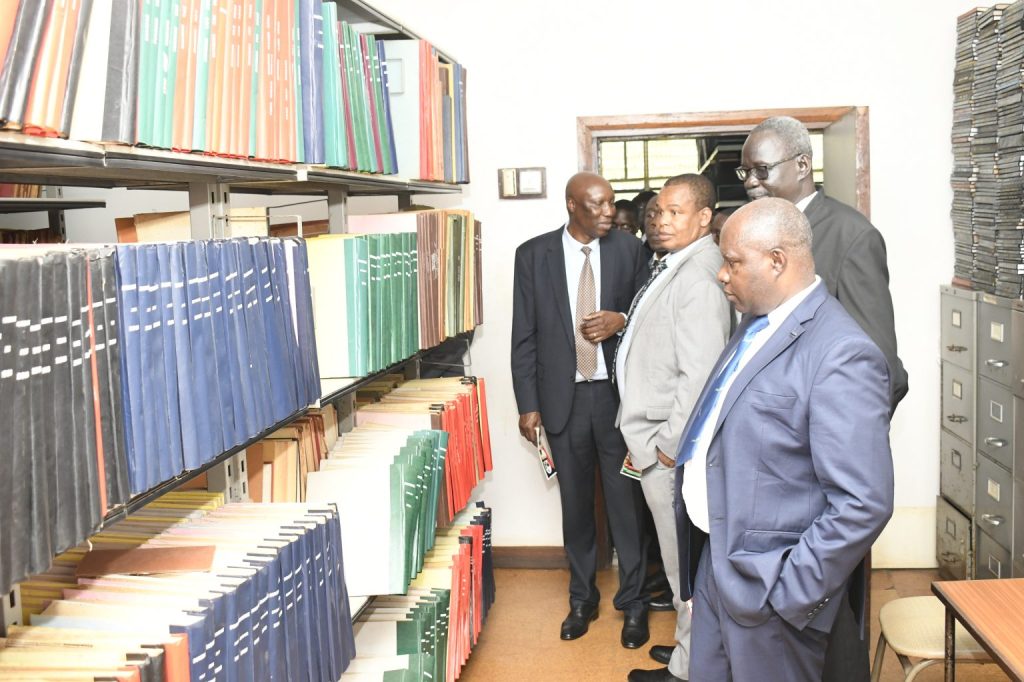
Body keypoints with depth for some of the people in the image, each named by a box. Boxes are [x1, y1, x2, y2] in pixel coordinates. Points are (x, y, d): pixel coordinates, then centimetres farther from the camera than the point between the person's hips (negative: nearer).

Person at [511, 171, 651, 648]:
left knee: (625, 501, 5)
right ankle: (582, 599, 29)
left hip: (617, 394, 0)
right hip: (563, 396, 1)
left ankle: (633, 603, 20)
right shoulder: (534, 254, -1)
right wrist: (528, 404, -3)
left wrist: (622, 320, -14)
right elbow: (524, 335, 0)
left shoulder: (628, 249, -1)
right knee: (576, 503, 13)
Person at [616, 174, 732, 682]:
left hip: (670, 447, -10)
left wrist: (670, 445, -17)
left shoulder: (697, 278, -21)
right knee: (682, 557, 21)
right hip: (656, 438, 10)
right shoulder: (673, 266, 11)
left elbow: (699, 374, -25)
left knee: (685, 561, 5)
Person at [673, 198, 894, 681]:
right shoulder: (757, 323, 7)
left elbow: (864, 504, -23)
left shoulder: (841, 355, -21)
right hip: (715, 558, 8)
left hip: (767, 585, -8)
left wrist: (790, 594, -20)